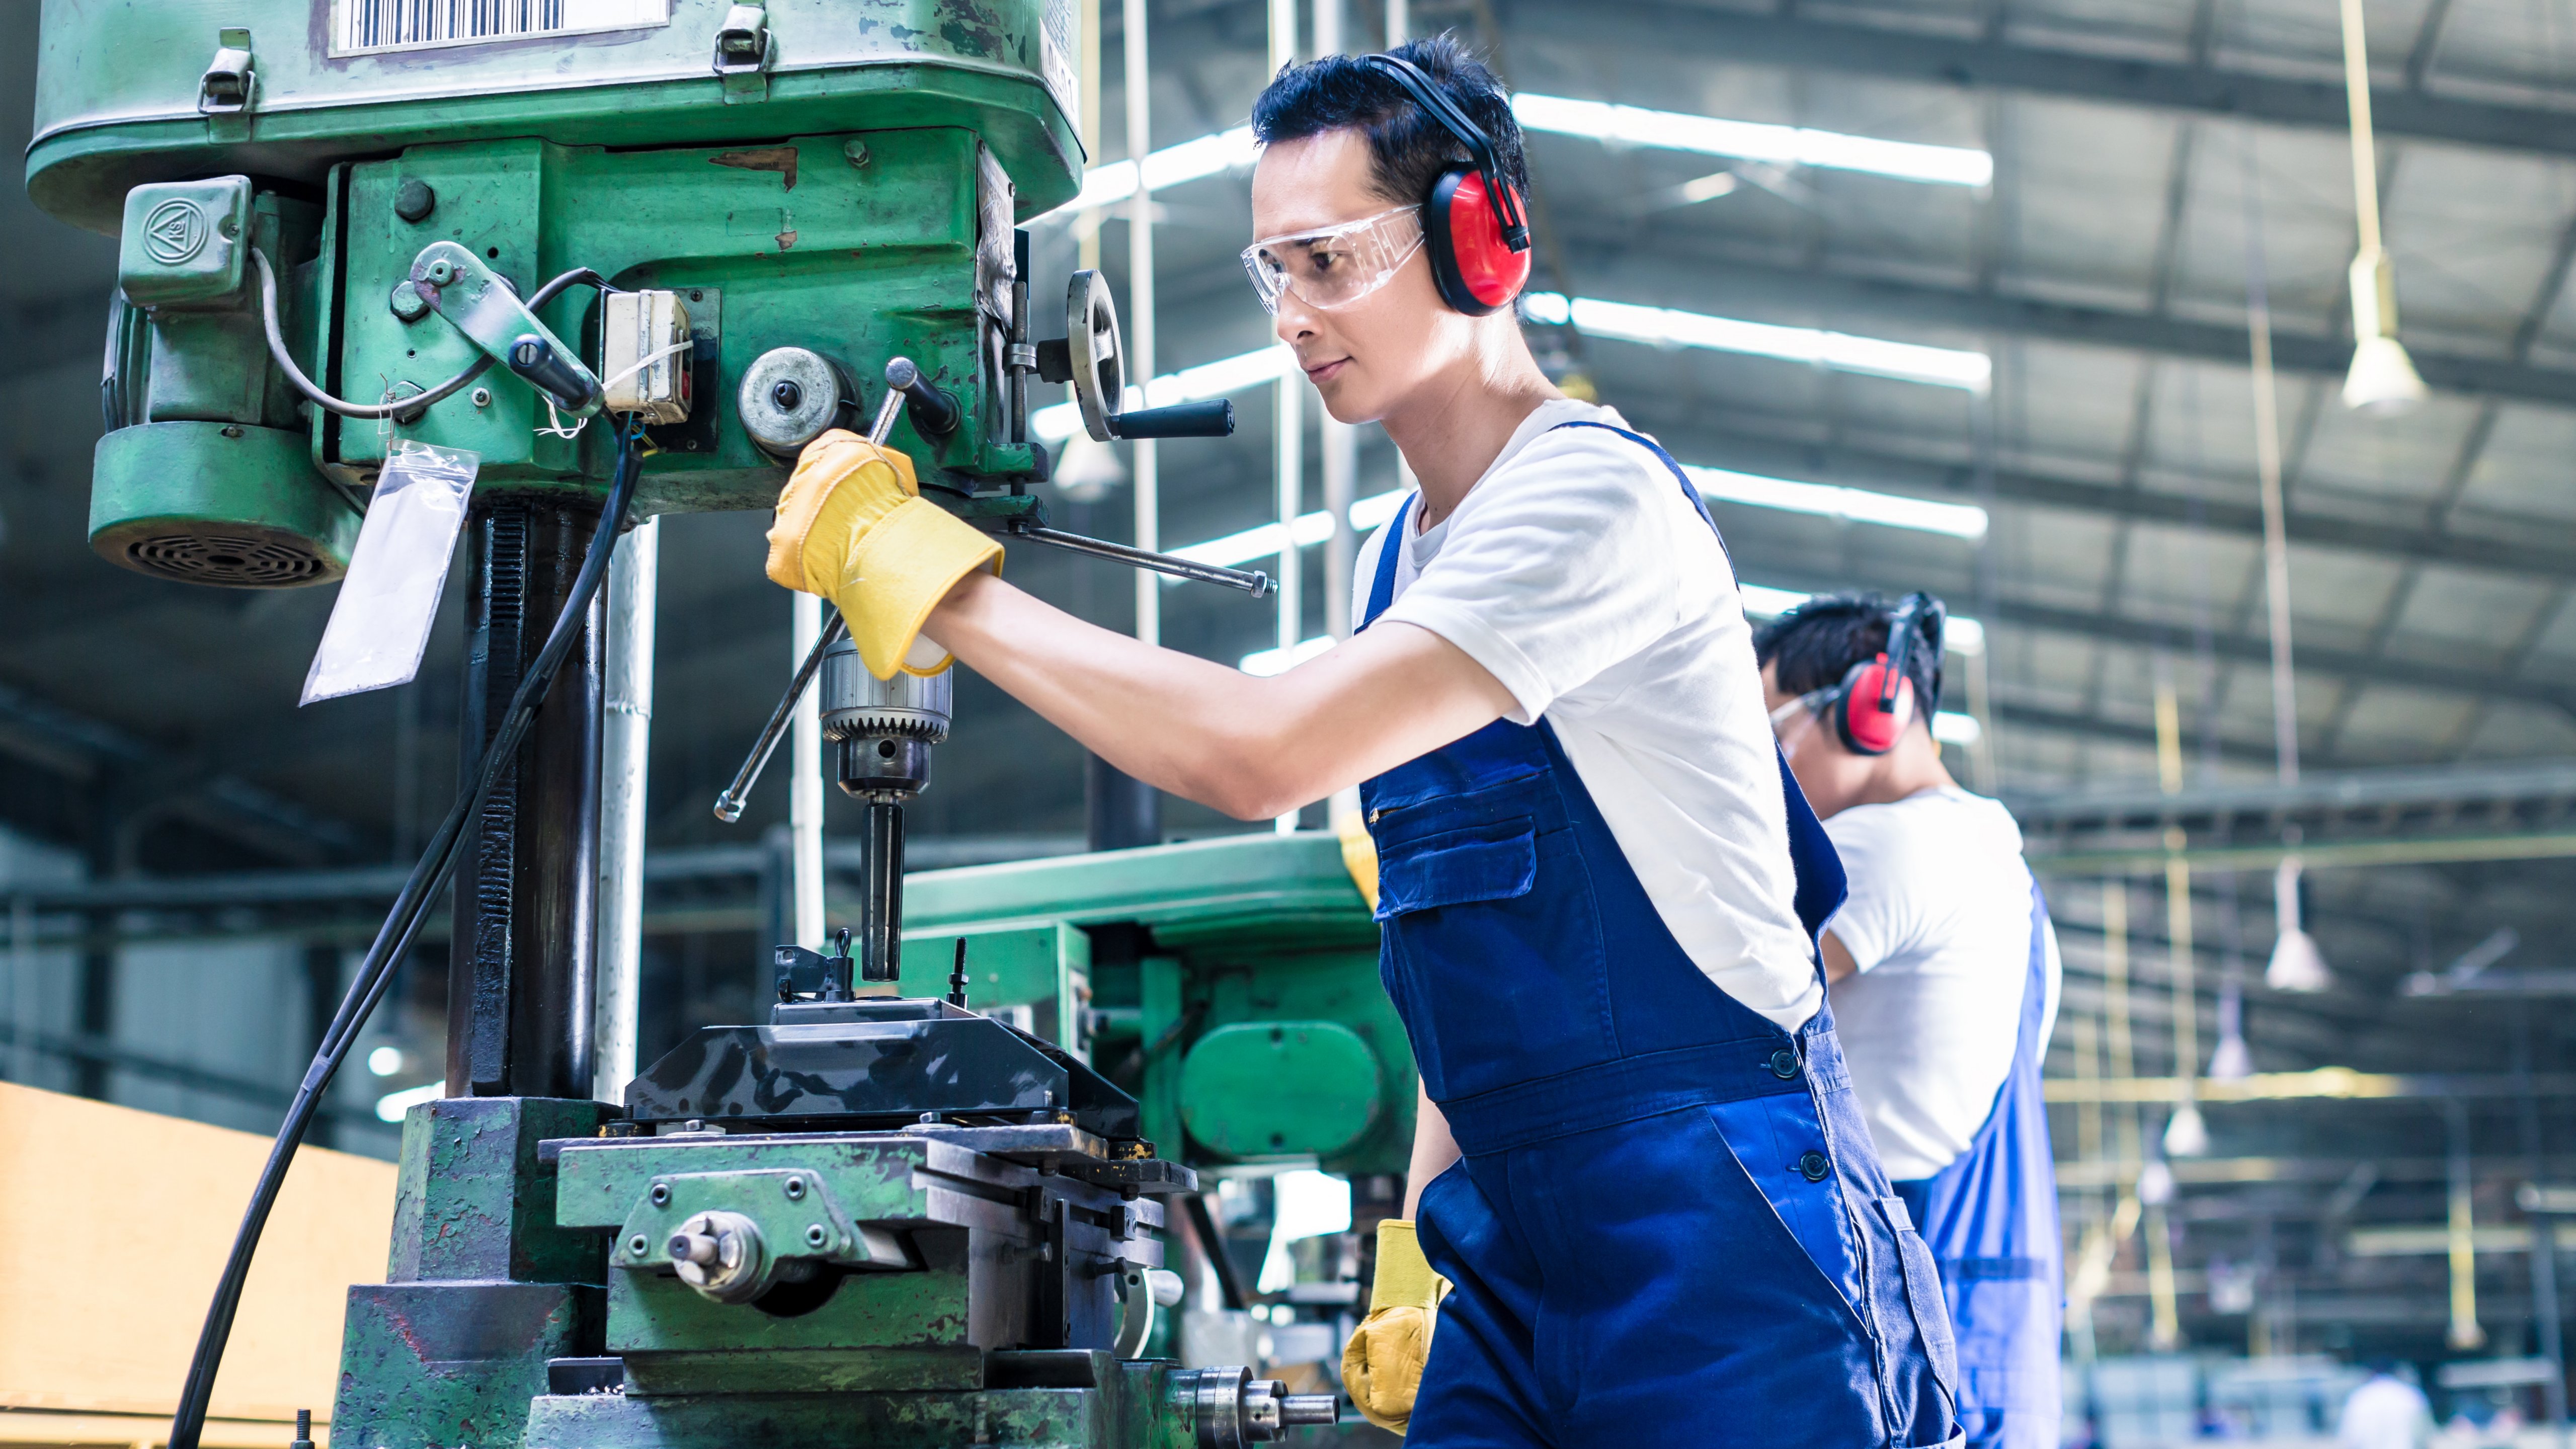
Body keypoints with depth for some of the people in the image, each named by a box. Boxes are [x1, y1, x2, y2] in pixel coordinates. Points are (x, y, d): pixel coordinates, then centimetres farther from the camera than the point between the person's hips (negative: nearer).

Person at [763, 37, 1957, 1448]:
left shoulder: (1592, 489, -13)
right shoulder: (1393, 563, 14)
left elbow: (1258, 755, -23)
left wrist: (932, 577, -17)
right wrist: (1419, 1237, 13)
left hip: (1714, 1233, -7)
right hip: (1513, 1238, 7)